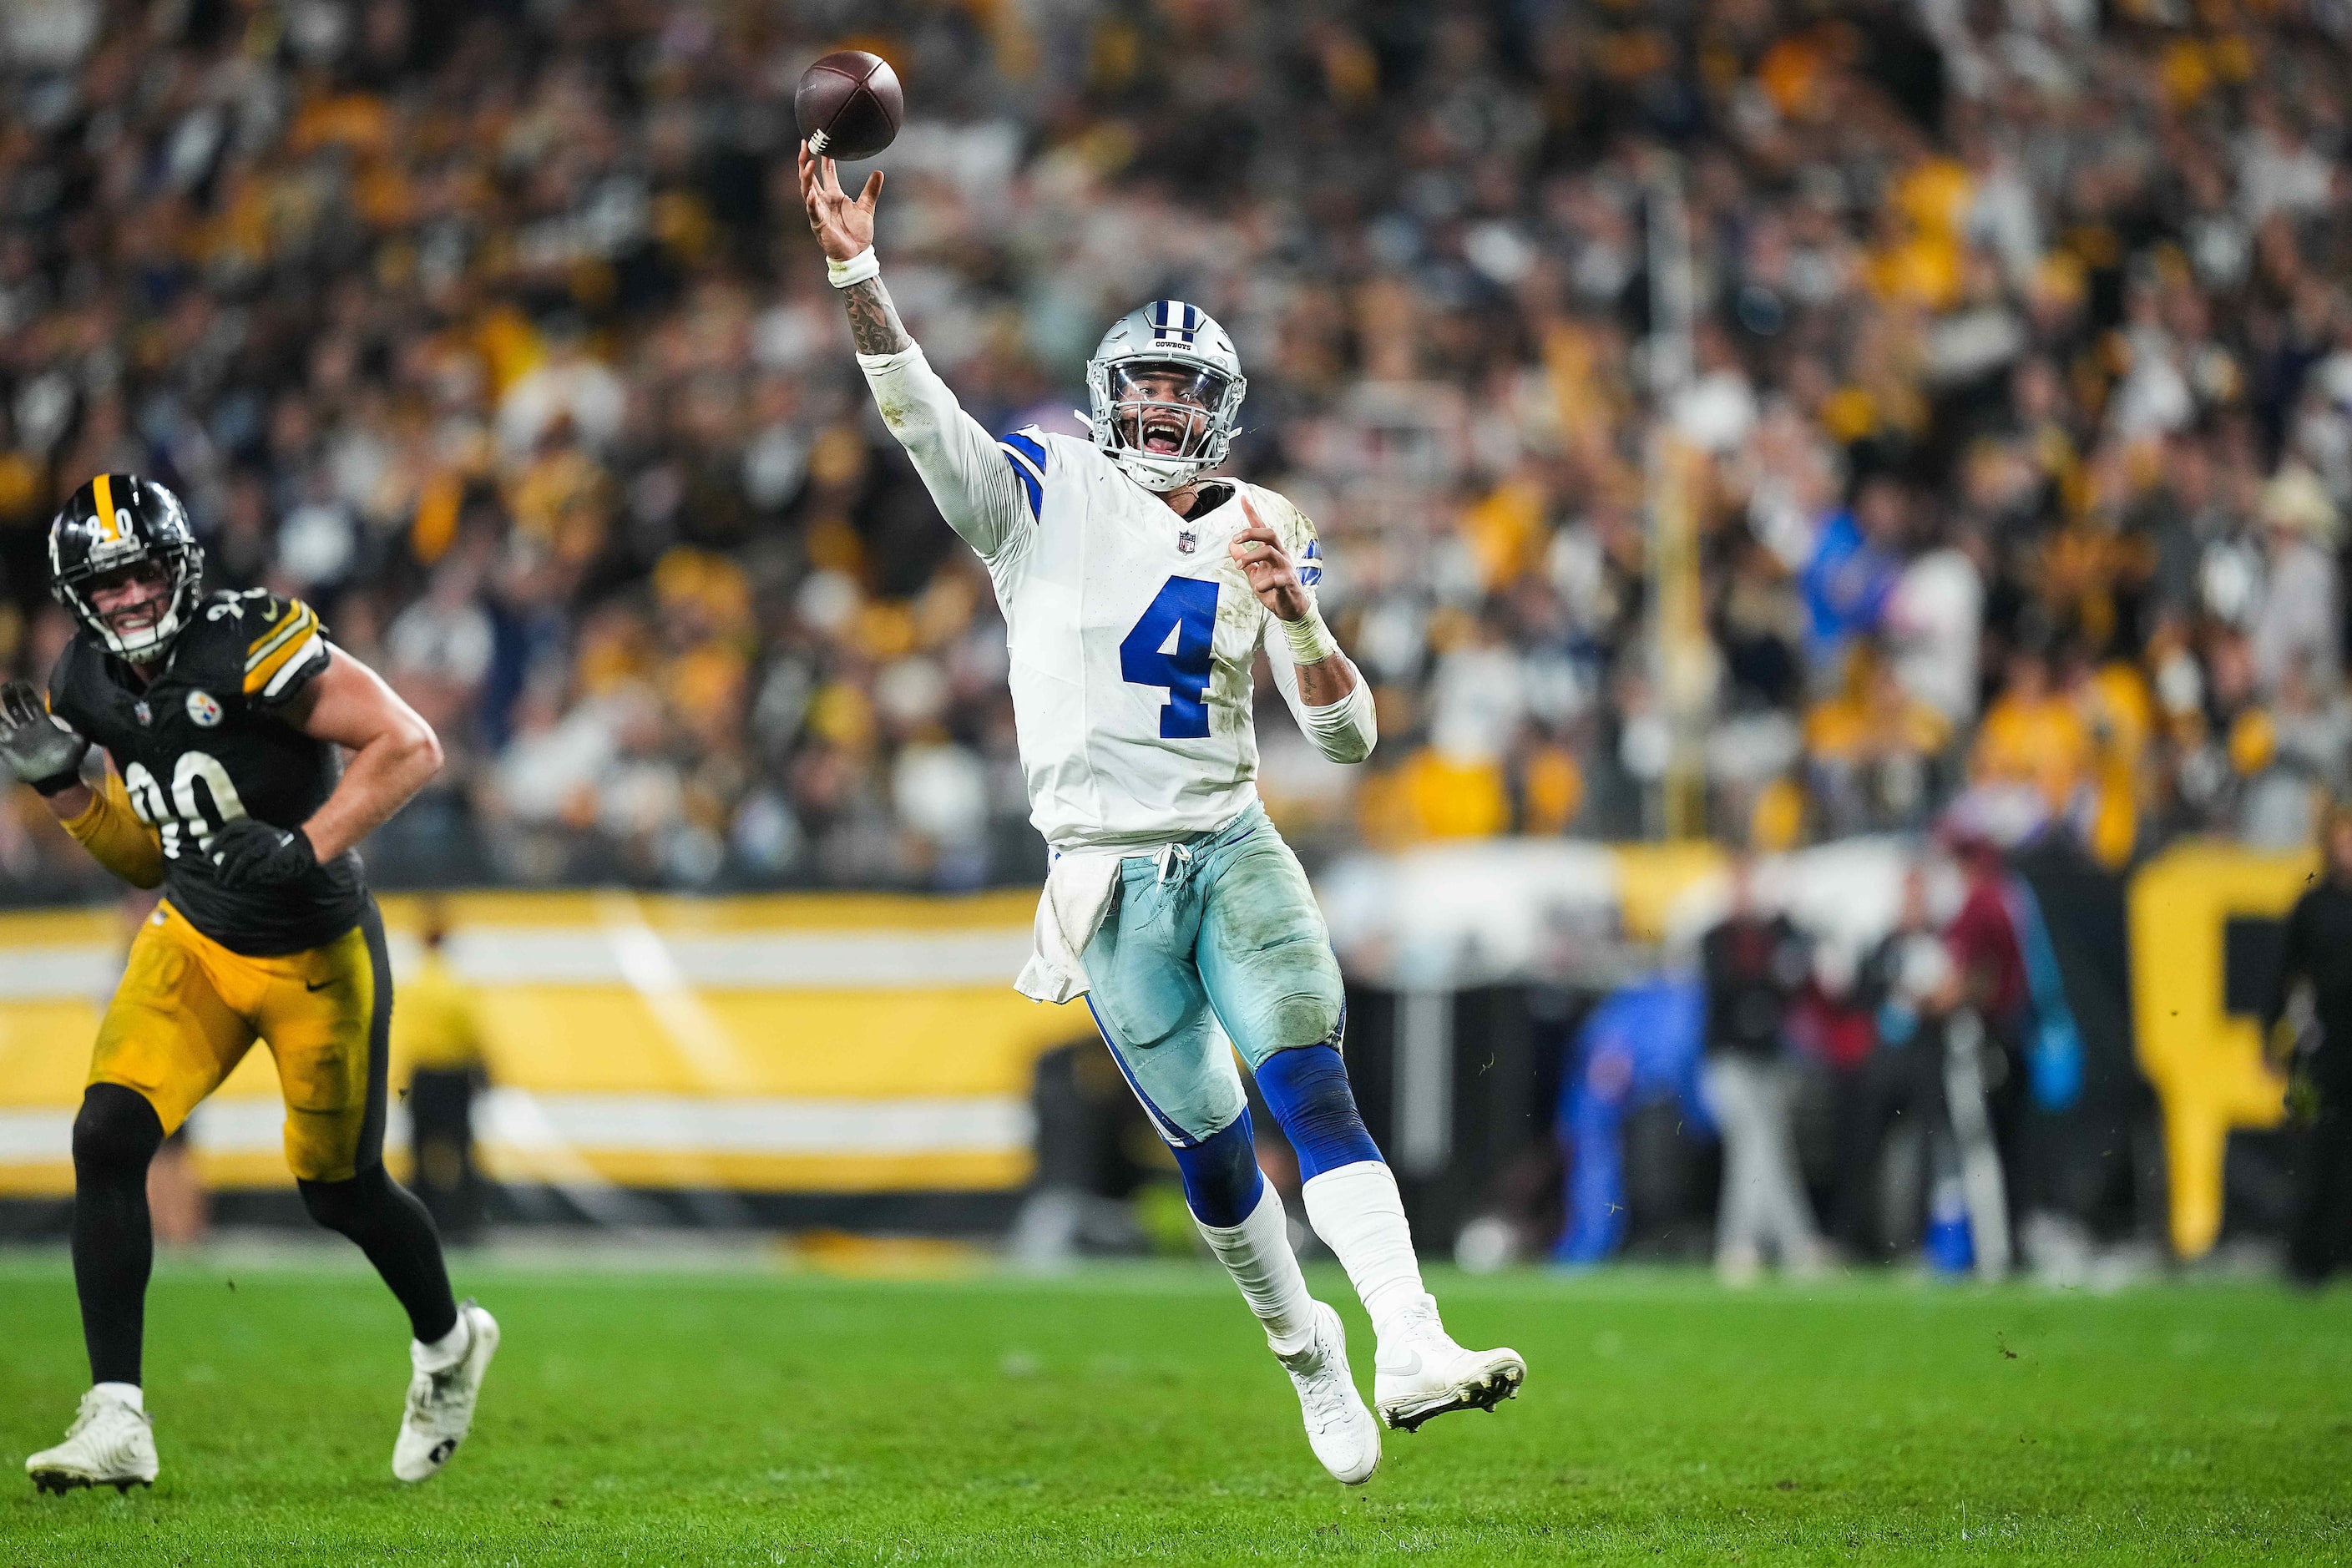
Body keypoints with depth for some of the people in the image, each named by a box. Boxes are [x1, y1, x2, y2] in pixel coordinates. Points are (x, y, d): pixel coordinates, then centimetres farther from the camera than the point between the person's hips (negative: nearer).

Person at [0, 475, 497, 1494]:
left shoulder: (248, 649, -24)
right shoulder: (93, 685, -1)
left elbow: (409, 746, -24)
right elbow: (147, 857, 9)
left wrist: (307, 848, -33)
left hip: (316, 954, -5)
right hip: (194, 941, 5)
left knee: (340, 1190, 9)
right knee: (107, 1139, -15)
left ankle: (449, 1344, 41)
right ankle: (115, 1423, -13)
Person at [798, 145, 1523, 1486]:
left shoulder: (1261, 537, 7)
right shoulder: (1048, 496, 2)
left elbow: (1350, 736, 4)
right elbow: (920, 411, -13)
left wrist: (1293, 609, -14)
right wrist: (856, 269, -26)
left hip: (1234, 850, 1)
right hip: (1110, 878, -1)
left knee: (1316, 1097, -17)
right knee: (1210, 1146, 4)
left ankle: (1410, 1350, -30)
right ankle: (1304, 1350, 27)